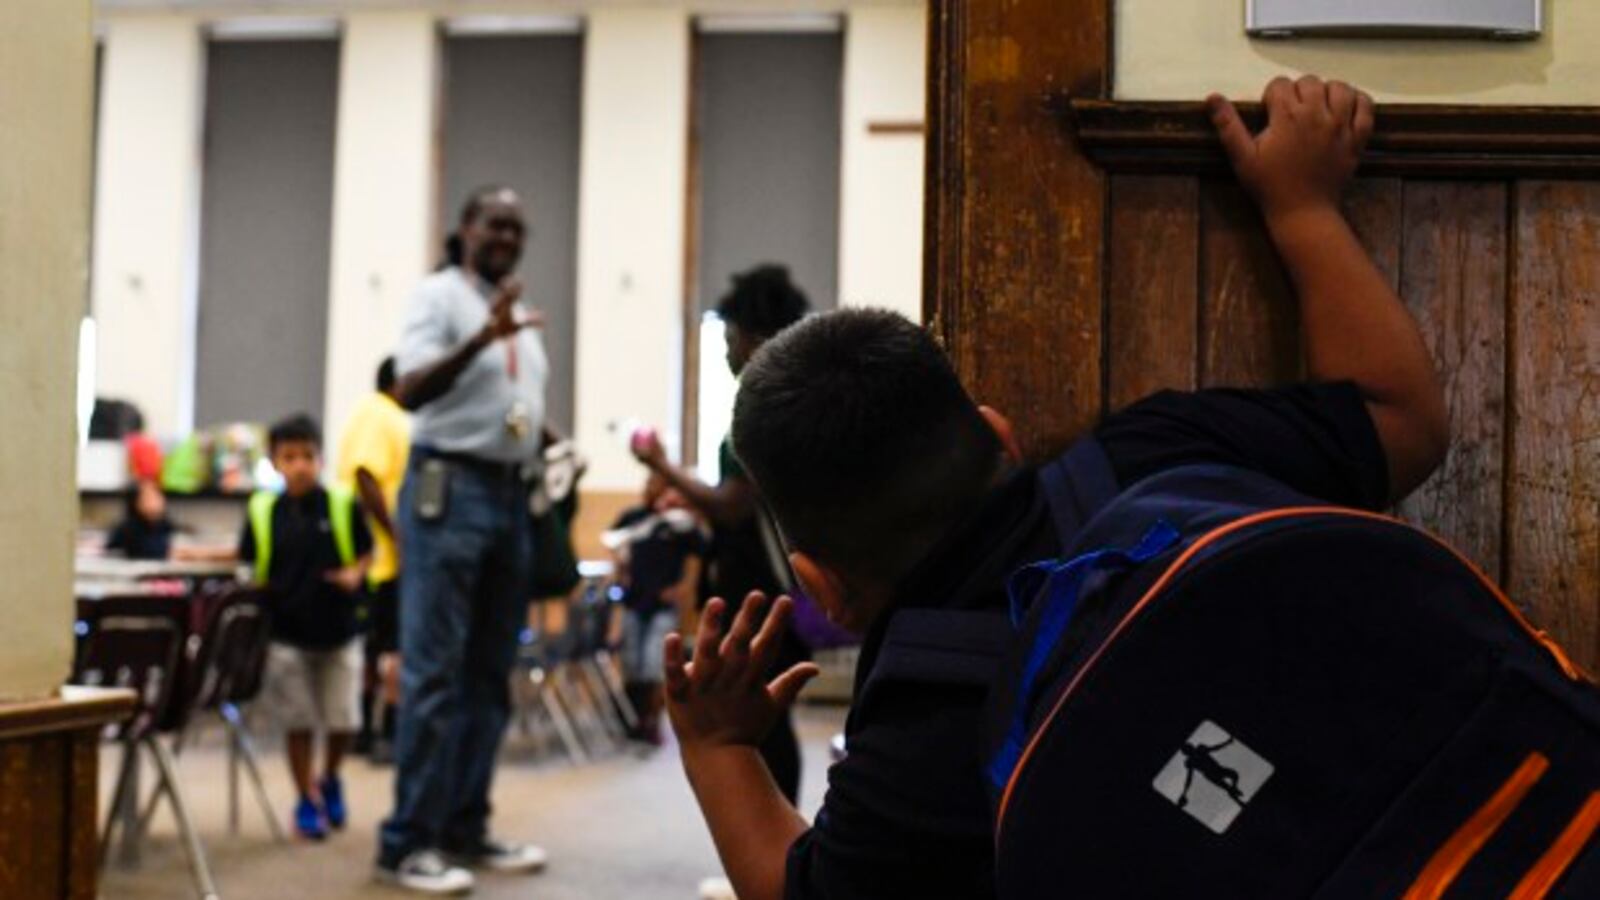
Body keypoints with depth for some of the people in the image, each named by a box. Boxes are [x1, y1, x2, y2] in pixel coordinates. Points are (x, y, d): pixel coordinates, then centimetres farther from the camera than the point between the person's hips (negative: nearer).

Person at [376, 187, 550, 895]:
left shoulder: (520, 317, 19)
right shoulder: (439, 294, -6)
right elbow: (410, 391, -19)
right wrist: (481, 339, -31)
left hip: (510, 495, 8)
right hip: (448, 489, -8)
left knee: (489, 673, 10)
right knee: (434, 673, -9)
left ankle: (464, 828, 17)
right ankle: (407, 842, -5)